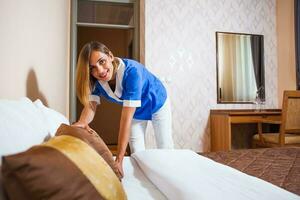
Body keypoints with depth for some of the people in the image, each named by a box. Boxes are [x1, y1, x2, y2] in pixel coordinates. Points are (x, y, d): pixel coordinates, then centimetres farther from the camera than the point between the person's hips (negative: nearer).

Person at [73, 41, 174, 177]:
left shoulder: (131, 71, -43)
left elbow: (126, 119, -46)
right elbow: (90, 105, -26)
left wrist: (119, 159, -46)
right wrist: (82, 122, -51)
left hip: (157, 104, -4)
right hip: (136, 110, 5)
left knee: (165, 150, 6)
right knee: (137, 153, 5)